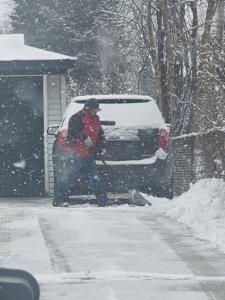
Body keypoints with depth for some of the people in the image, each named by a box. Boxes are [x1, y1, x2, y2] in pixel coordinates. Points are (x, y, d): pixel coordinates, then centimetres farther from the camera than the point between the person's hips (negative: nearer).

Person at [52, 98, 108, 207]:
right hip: (75, 154, -9)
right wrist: (84, 138, -31)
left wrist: (102, 148, 11)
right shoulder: (78, 118, -11)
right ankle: (58, 201, -9)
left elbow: (100, 134, 24)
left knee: (95, 179, 11)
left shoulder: (95, 120, 18)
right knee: (69, 178, -12)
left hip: (88, 155, 9)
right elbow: (72, 130, -24)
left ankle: (103, 200, 16)